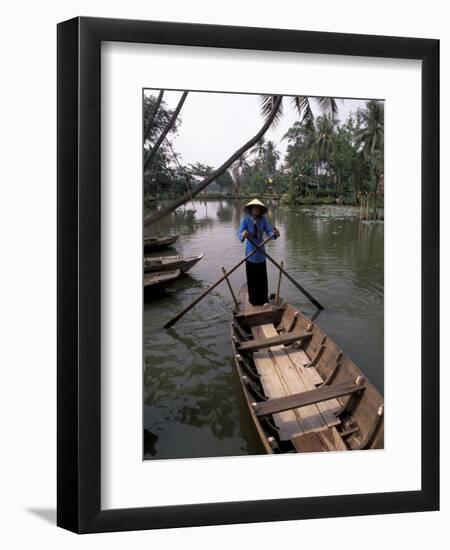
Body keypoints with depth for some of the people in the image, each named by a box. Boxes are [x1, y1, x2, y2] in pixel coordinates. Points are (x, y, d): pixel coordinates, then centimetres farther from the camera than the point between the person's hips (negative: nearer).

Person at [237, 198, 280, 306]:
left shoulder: (263, 220, -2)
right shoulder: (246, 220, -9)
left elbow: (270, 231, -10)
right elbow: (239, 232, -22)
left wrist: (275, 234, -34)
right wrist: (242, 235, -46)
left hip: (261, 253, 2)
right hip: (250, 253, -2)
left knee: (262, 277, 5)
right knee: (251, 277, 3)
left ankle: (263, 299, 18)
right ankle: (253, 300, 16)